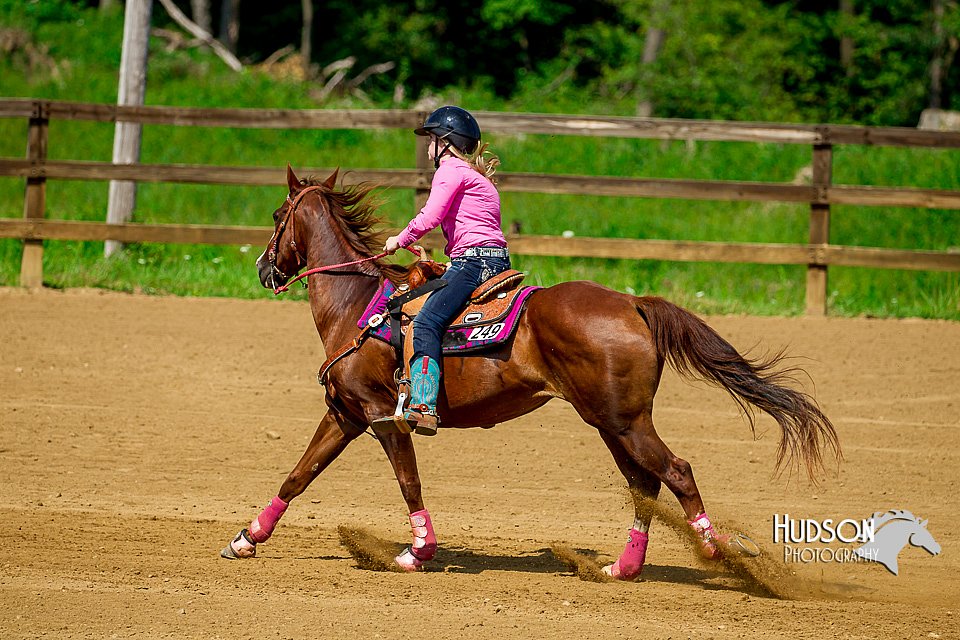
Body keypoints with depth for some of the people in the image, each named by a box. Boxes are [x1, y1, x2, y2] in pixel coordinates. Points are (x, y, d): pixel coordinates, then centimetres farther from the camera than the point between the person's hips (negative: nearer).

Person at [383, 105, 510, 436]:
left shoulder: (452, 169, -3)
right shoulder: (477, 175, 27)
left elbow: (430, 218, -13)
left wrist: (399, 241, 2)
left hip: (473, 260, -11)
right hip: (495, 258, 11)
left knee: (427, 322, -22)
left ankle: (423, 407, -38)